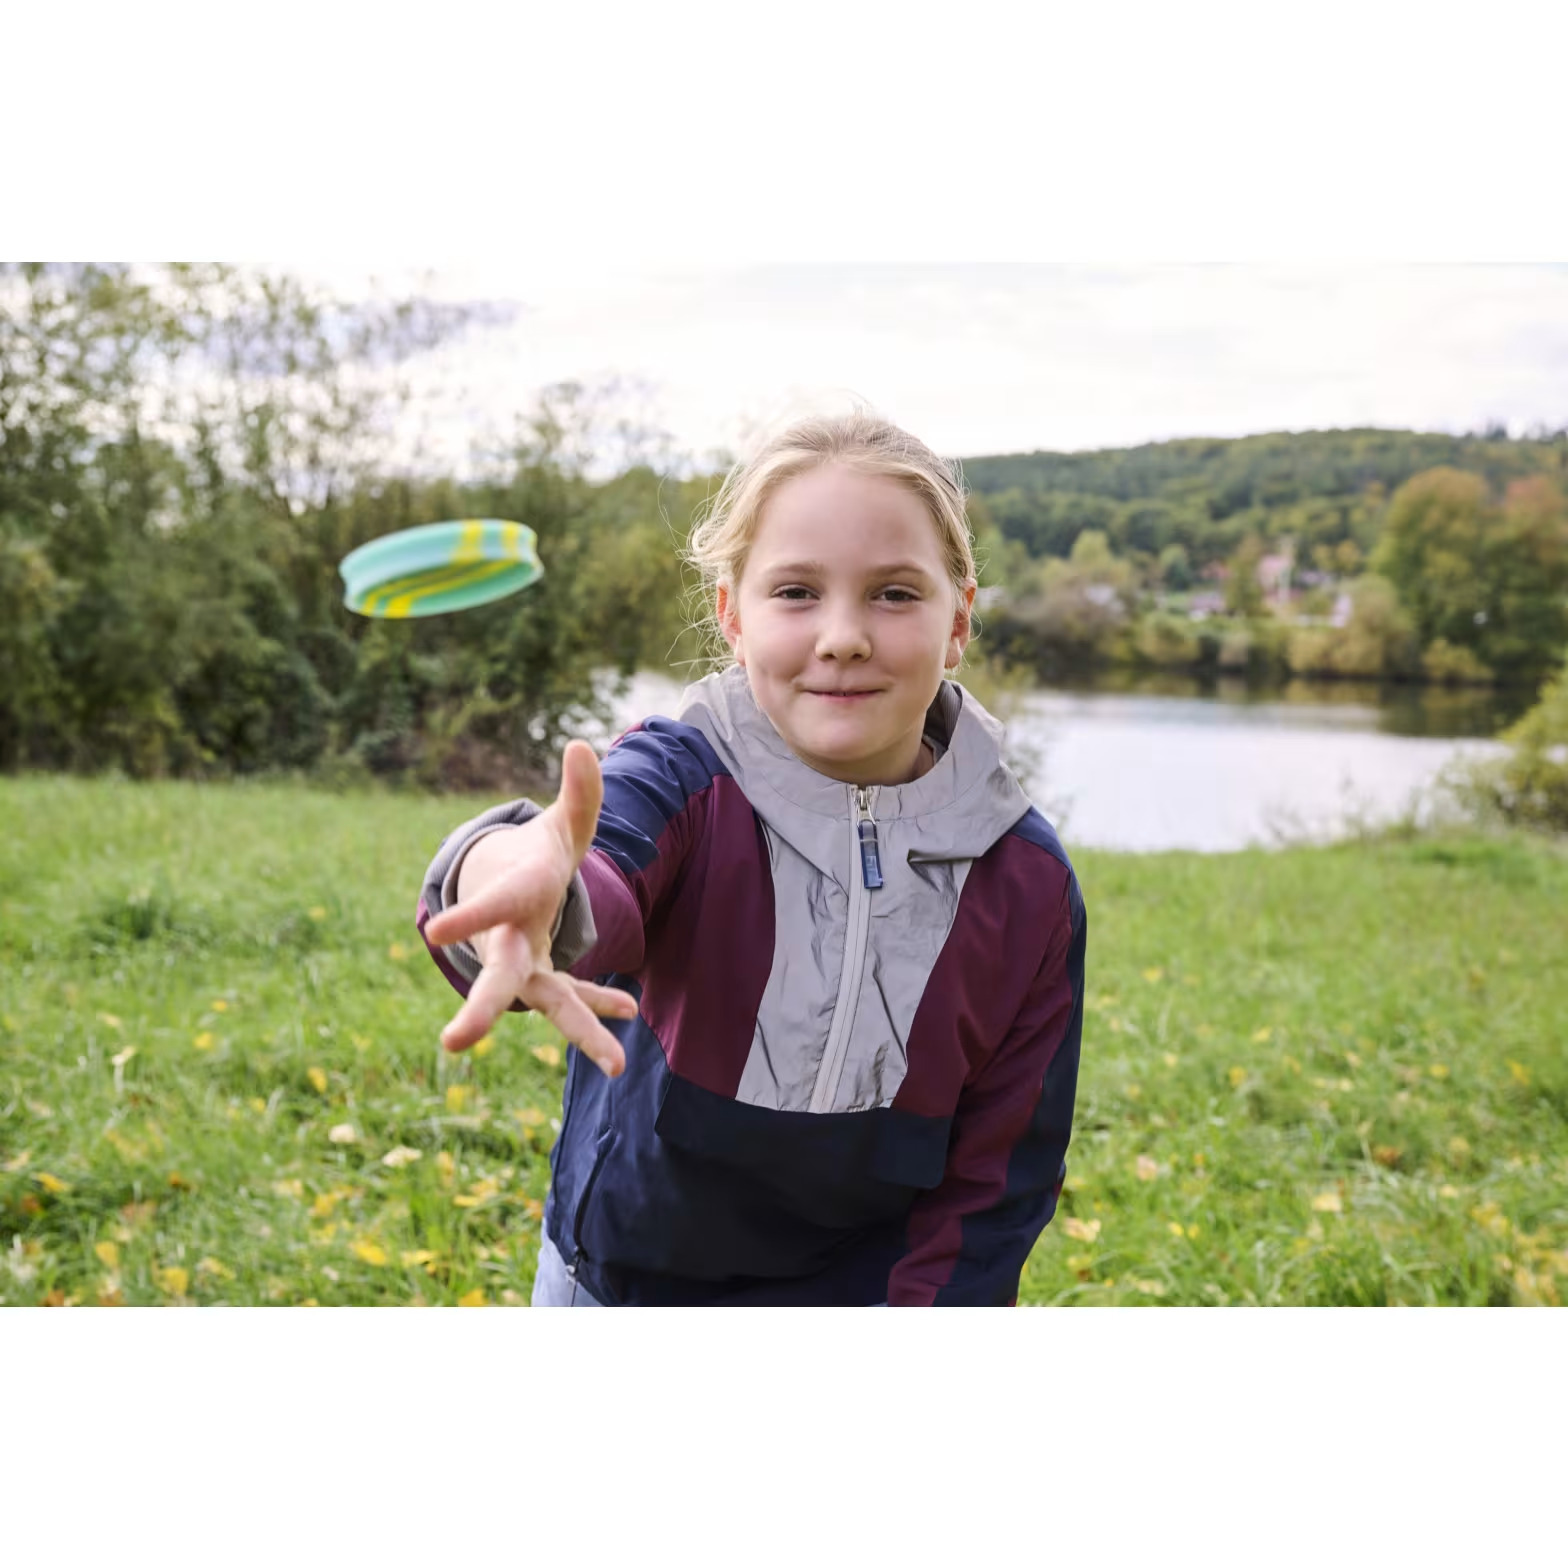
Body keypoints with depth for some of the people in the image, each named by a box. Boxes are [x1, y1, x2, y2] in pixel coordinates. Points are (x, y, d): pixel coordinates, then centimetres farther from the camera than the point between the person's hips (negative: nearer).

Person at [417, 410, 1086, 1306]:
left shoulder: (1027, 886, -14)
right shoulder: (685, 784, -20)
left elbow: (997, 1179, -6)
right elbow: (602, 879, -45)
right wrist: (514, 880, -68)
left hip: (863, 1297, 1)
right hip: (619, 1290, 0)